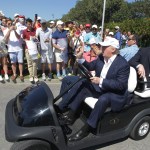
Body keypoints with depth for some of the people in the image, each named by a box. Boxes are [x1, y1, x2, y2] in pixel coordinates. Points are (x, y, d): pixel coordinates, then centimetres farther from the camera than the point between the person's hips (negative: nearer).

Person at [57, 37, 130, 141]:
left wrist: (101, 81, -32)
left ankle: (86, 129, -21)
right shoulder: (101, 57, 0)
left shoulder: (123, 64, -20)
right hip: (100, 87, 7)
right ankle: (71, 115, -7)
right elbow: (89, 67, 9)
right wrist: (80, 58, -9)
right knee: (82, 84, -7)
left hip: (116, 94, -7)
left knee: (103, 99, -36)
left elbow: (120, 85, -26)